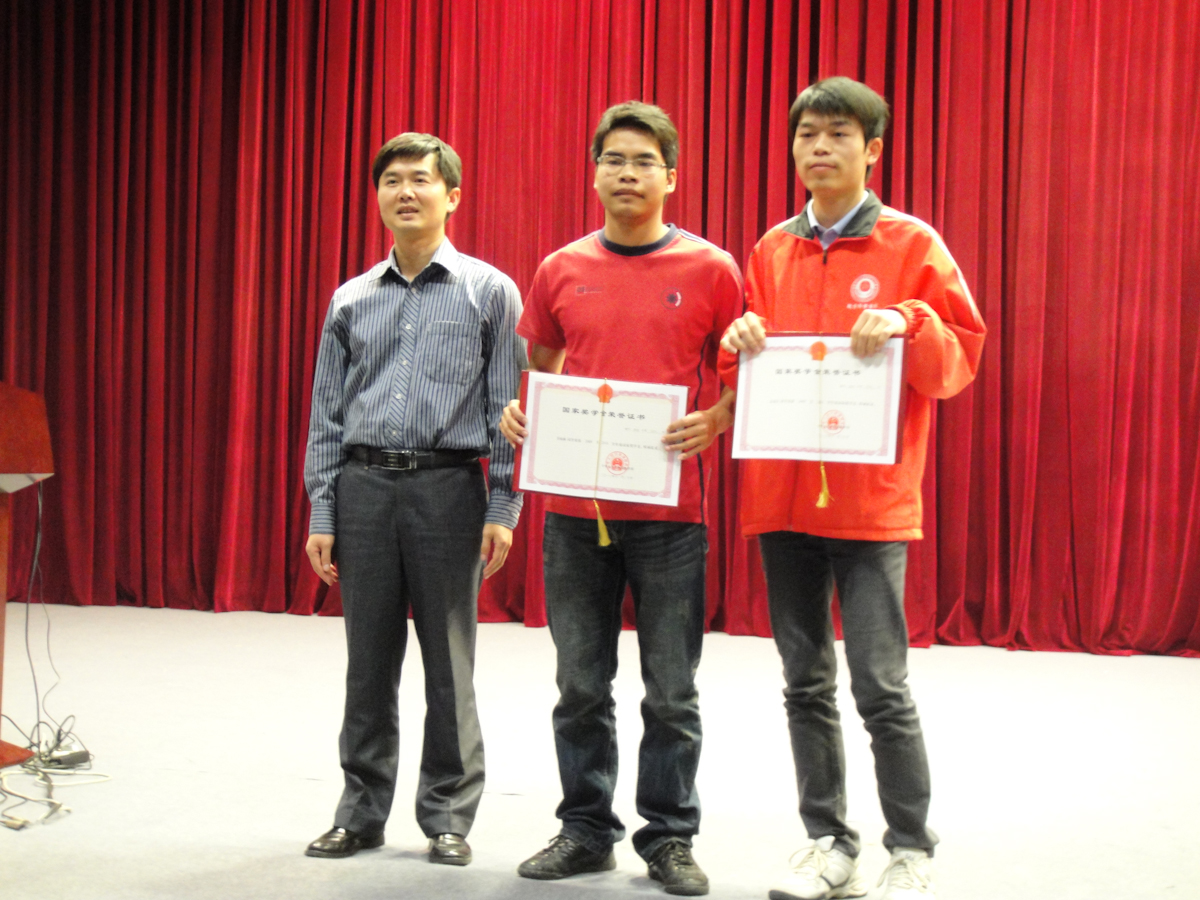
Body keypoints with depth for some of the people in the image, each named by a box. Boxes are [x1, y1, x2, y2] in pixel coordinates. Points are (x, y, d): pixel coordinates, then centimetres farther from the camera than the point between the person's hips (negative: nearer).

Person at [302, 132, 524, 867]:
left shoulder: (490, 291, 4)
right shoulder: (353, 300, 12)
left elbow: (508, 408, 1)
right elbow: (327, 413, 13)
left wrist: (503, 509, -6)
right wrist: (321, 513, 7)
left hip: (447, 488, -3)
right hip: (363, 486, 3)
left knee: (449, 664, 3)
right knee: (369, 663, 7)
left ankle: (448, 815, 15)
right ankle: (362, 811, 19)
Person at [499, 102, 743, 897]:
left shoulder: (712, 270, 0)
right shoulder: (560, 271, 8)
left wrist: (714, 421, -14)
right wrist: (517, 413, -1)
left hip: (670, 509, -2)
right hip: (575, 509, 3)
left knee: (671, 690, 5)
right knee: (581, 686, 10)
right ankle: (586, 829, 23)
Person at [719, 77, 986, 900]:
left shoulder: (912, 244, 1)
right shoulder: (772, 251, 13)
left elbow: (960, 359, -2)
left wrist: (909, 323, -20)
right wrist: (742, 340, -4)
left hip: (872, 495, -4)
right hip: (783, 492, 5)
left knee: (880, 685, -5)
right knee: (807, 683, 10)